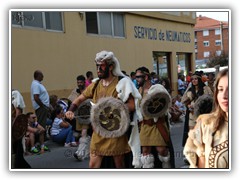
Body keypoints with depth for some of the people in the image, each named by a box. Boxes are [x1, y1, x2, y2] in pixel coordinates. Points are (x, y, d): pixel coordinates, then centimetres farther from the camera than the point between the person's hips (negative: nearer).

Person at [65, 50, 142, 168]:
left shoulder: (121, 83, -8)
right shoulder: (95, 85, 8)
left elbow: (132, 106, -13)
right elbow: (79, 99, 16)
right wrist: (71, 111, -3)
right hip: (98, 132, 5)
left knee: (119, 164, 7)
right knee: (93, 164, 5)